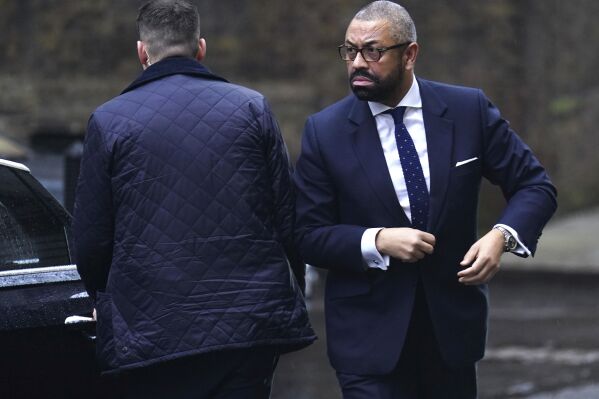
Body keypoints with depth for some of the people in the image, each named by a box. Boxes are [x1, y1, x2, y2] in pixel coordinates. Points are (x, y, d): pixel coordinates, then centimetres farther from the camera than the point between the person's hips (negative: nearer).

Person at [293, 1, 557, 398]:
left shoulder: (469, 110, -2)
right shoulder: (325, 131, -5)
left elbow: (535, 186, 3)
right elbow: (309, 237, -5)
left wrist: (502, 235, -17)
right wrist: (378, 242, -22)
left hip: (453, 322, 2)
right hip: (369, 335, -2)